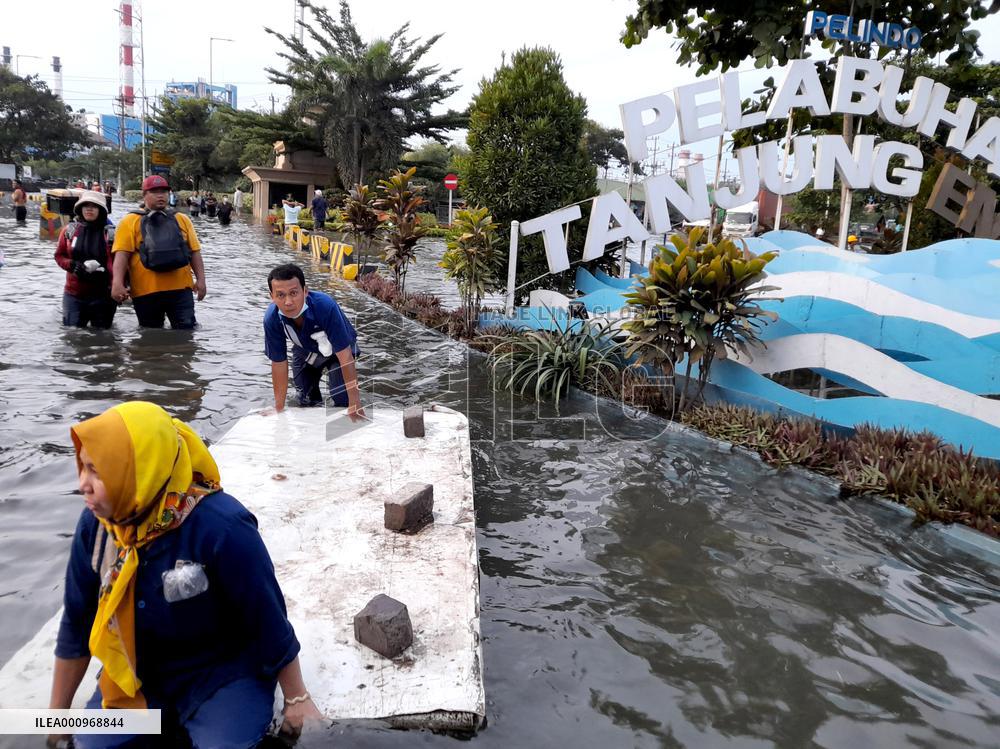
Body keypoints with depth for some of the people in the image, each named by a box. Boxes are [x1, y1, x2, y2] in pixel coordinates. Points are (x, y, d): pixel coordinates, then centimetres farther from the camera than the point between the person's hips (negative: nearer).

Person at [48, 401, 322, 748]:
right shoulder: (96, 521, -14)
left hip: (223, 674, -5)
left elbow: (269, 621, -21)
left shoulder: (221, 528, -32)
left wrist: (297, 700, -10)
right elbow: (77, 624, 1)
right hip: (135, 675, 5)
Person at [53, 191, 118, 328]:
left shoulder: (110, 232, -5)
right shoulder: (70, 230, 3)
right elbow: (59, 255, 9)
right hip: (74, 294, 2)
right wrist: (73, 265, -12)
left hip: (102, 296, -2)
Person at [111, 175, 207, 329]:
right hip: (146, 291, -1)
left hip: (180, 288, 1)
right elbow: (122, 254, -4)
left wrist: (201, 279, 3)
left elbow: (194, 251, 13)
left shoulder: (181, 219, 15)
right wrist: (117, 283, -16)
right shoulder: (131, 221, 5)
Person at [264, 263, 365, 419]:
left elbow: (345, 356, -39)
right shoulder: (272, 318, -32)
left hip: (336, 349, -3)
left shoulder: (325, 306, -44)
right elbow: (278, 363, -19)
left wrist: (354, 403, -37)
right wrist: (279, 408, -13)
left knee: (341, 397, -19)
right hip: (305, 350, 4)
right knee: (306, 399, 12)